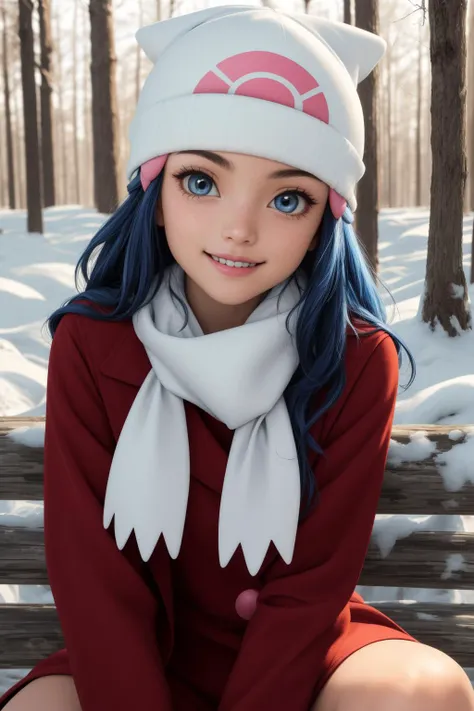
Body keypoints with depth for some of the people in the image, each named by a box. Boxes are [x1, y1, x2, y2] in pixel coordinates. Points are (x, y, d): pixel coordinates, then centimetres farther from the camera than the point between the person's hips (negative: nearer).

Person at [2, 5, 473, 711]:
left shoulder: (359, 360, -15)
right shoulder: (89, 344, -14)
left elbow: (313, 583, -13)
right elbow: (92, 575, -14)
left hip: (300, 650, 0)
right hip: (144, 653, 1)